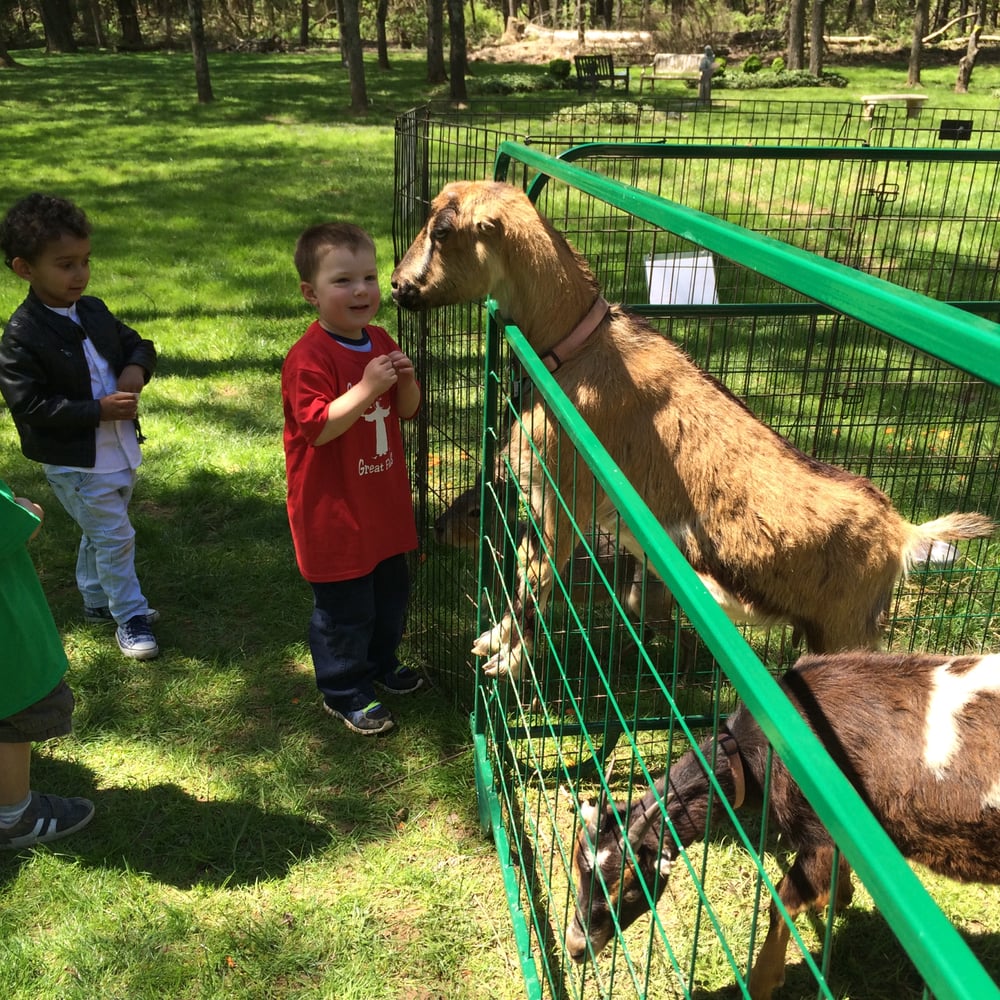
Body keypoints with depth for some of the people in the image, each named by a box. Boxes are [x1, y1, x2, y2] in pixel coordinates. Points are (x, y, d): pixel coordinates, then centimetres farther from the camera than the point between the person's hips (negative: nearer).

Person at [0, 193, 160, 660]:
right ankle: (129, 616, 17)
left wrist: (137, 367, -9)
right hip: (76, 463, -7)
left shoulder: (94, 311, 2)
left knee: (100, 533, 22)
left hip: (120, 448, 7)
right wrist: (98, 410, -25)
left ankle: (96, 599, 41)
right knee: (115, 537, -1)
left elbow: (137, 343, 15)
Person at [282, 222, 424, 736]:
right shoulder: (309, 357, -21)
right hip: (334, 512, -8)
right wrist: (367, 387, -33)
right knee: (345, 606, 5)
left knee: (391, 590, 23)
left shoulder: (380, 341, 4)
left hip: (384, 503, 8)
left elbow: (407, 410, 11)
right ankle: (344, 693, 25)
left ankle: (381, 662, 47)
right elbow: (318, 427, -28)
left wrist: (406, 379, -10)